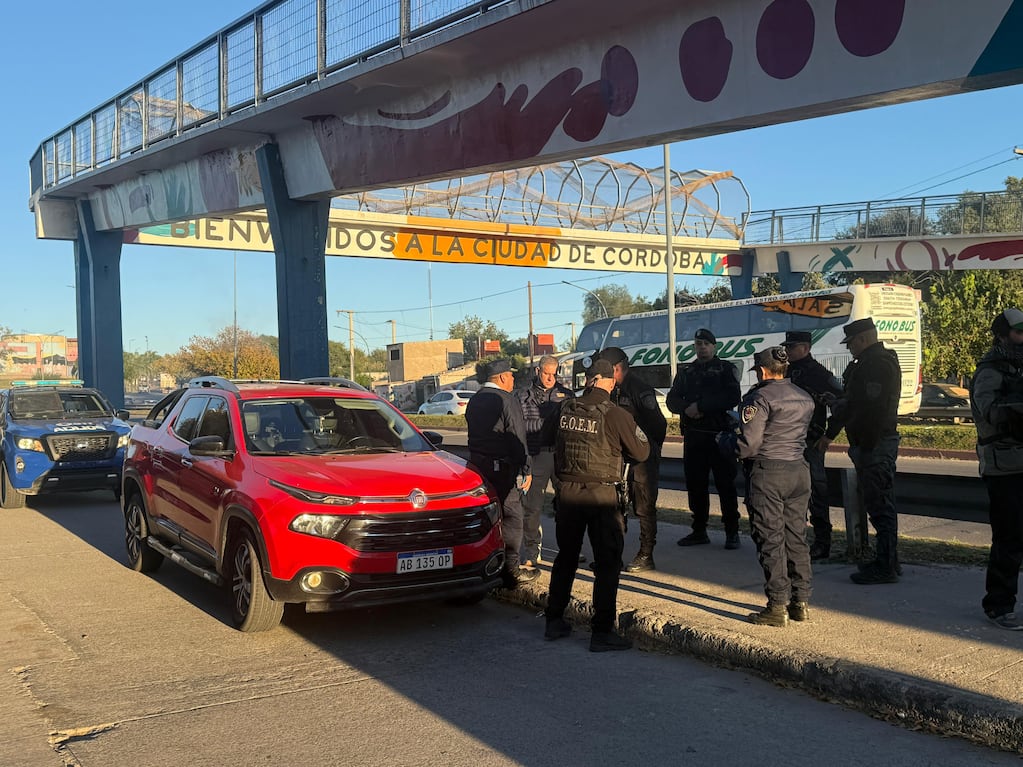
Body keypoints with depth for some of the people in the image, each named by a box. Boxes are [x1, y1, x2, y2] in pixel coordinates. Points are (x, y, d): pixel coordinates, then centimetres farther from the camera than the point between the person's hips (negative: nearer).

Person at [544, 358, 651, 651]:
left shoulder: (565, 410, -1)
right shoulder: (616, 415, -13)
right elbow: (641, 453, -3)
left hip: (567, 492, 5)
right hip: (602, 495, -4)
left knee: (566, 556, 18)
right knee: (607, 563, 4)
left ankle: (554, 621, 26)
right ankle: (602, 632, 4)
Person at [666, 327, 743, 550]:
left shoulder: (726, 369, 3)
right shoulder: (685, 372, 17)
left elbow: (732, 398, -12)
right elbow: (672, 400, 8)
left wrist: (701, 406, -16)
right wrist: (687, 408, -13)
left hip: (720, 434, -4)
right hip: (693, 437, 4)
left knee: (725, 484, -3)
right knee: (695, 484, 7)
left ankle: (732, 532, 4)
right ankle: (699, 530, 17)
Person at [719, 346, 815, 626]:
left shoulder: (760, 398, -12)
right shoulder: (805, 398, 12)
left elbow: (747, 445, -17)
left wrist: (724, 438, 2)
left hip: (767, 472, -7)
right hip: (799, 471, 7)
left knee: (771, 540, -2)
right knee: (796, 537, 13)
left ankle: (777, 607, 0)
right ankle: (801, 602, 17)